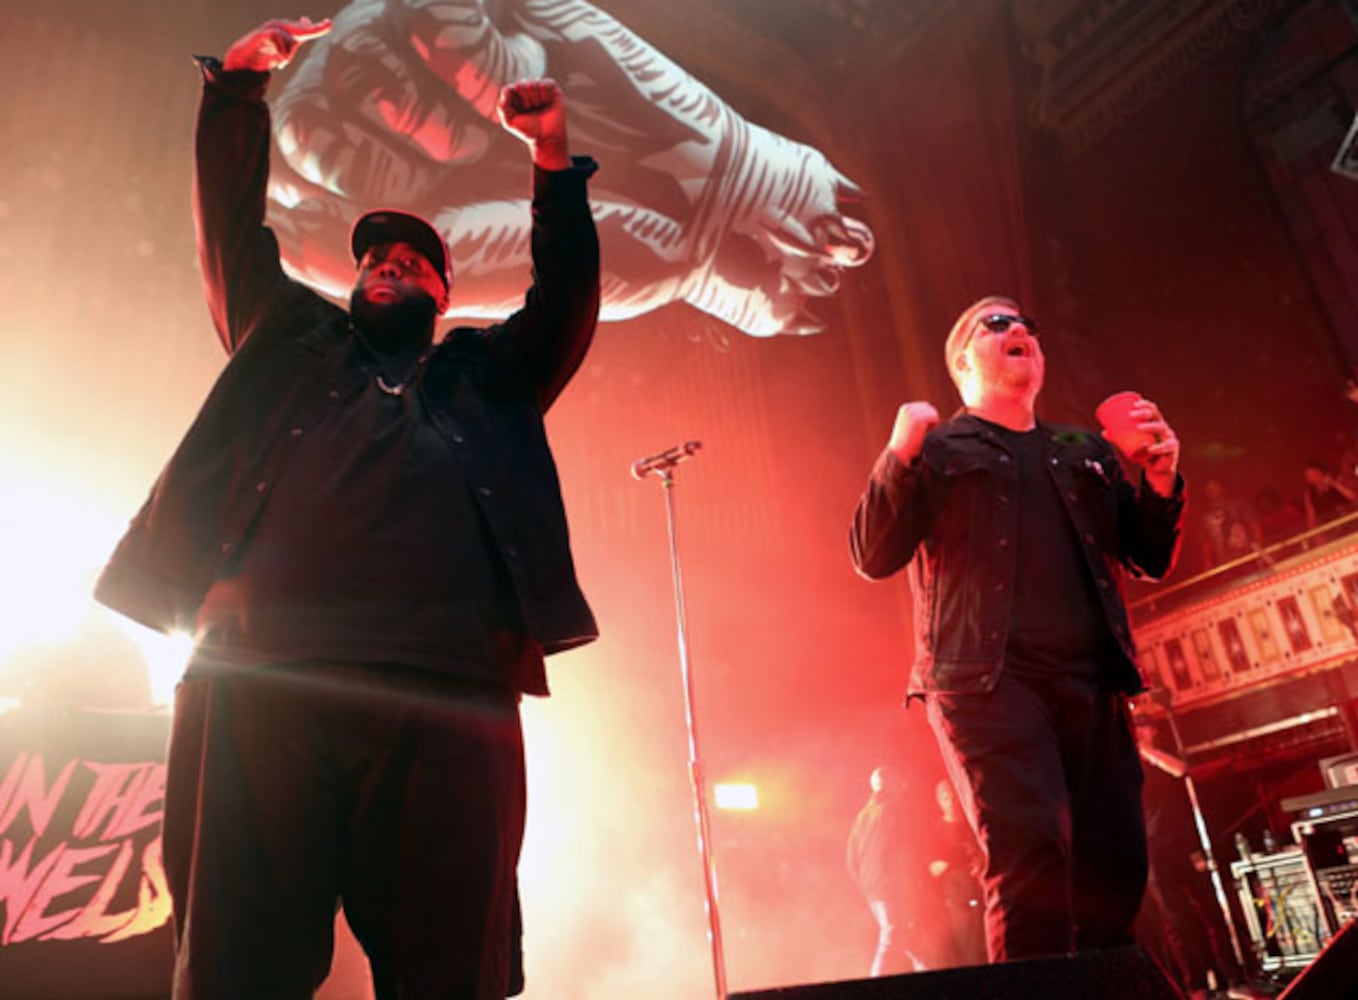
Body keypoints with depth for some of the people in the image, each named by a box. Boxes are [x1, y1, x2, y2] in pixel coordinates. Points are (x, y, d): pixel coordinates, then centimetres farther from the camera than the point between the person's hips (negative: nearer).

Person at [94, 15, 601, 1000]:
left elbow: (567, 301, 18)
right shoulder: (290, 342, 29)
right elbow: (233, 227, 27)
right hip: (261, 686, 1)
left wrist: (555, 163, 10)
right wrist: (239, 82, 21)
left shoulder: (486, 377, 27)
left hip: (448, 697, 0)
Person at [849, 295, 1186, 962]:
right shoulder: (938, 450, 9)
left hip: (1091, 683, 5)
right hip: (989, 677, -5)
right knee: (1032, 855, -18)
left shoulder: (1086, 453, 24)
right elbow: (873, 557, -1)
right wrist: (900, 457, -16)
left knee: (1115, 869, 2)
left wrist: (1161, 480, 2)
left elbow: (1151, 558, 21)